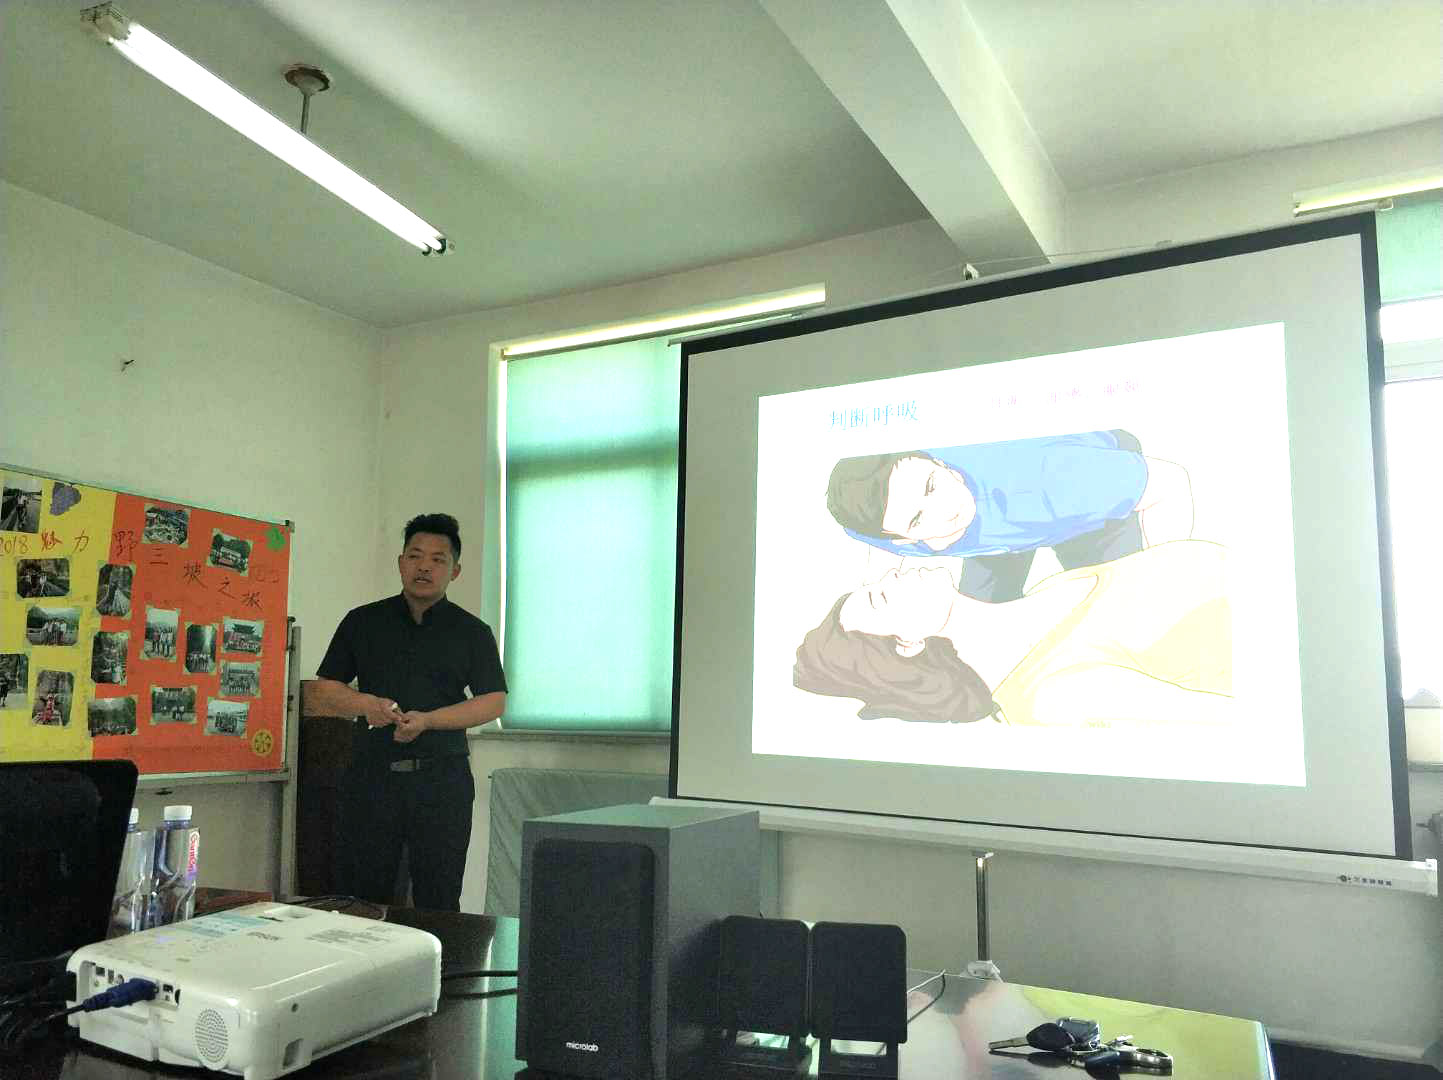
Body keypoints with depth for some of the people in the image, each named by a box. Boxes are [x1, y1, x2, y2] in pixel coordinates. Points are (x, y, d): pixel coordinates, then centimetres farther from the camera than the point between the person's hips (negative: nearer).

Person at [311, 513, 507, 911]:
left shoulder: (472, 632, 6)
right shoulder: (363, 622, 10)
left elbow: (494, 702, 0)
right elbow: (324, 690, 11)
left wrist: (428, 720, -13)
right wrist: (365, 704, -10)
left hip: (442, 778, -1)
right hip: (371, 774, 1)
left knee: (439, 902, 5)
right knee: (361, 897, 6)